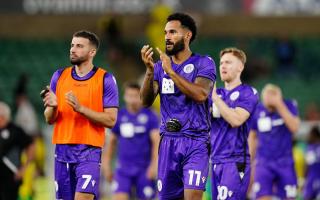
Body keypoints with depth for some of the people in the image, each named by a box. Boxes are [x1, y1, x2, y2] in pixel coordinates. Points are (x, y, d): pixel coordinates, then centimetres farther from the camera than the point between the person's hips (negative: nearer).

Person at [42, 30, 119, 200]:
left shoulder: (105, 79, -3)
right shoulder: (59, 76, 9)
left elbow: (110, 120, -8)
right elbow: (49, 119, 12)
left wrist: (81, 108, -19)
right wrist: (53, 107, -12)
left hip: (89, 150, -5)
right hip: (62, 149, 5)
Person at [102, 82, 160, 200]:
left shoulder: (150, 116, -3)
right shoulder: (119, 116, 7)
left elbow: (157, 141, -9)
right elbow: (112, 141, 17)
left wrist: (154, 164, -20)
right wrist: (107, 165, 16)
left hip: (144, 169, -2)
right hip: (123, 168, 2)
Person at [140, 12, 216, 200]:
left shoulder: (203, 63, -2)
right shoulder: (161, 65, 12)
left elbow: (200, 95, -19)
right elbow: (146, 101, 1)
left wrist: (171, 72, -20)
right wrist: (150, 70, -14)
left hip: (195, 142, -5)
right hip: (169, 141, 5)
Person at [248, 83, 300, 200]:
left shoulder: (289, 106, -5)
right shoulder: (257, 111, -2)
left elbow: (294, 128, -22)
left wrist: (280, 106, -26)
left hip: (285, 163, 0)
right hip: (264, 163, 0)